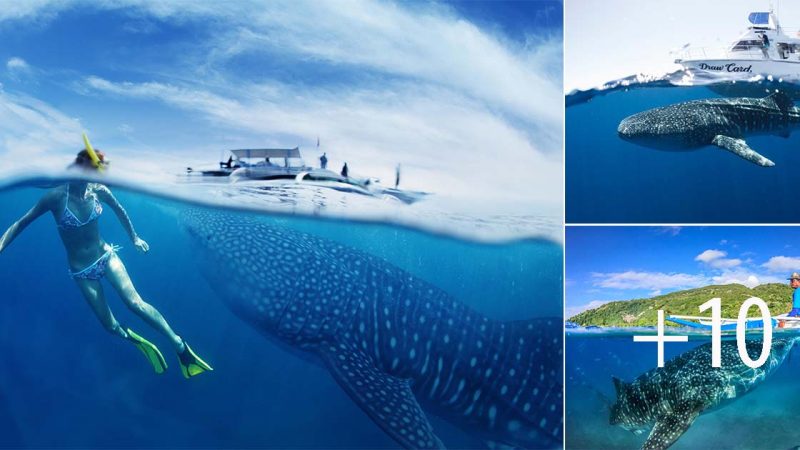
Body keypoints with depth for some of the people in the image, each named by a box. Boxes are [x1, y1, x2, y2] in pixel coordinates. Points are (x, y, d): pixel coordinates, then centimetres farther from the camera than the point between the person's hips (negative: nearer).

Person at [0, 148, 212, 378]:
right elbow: (21, 223, -10)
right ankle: (140, 342, 31)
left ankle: (179, 346, -11)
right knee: (111, 326, 2)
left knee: (135, 303, -19)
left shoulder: (99, 191, -12)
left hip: (106, 256, 1)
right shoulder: (56, 196, -19)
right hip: (81, 271, 0)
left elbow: (119, 211, 9)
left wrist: (134, 238, 18)